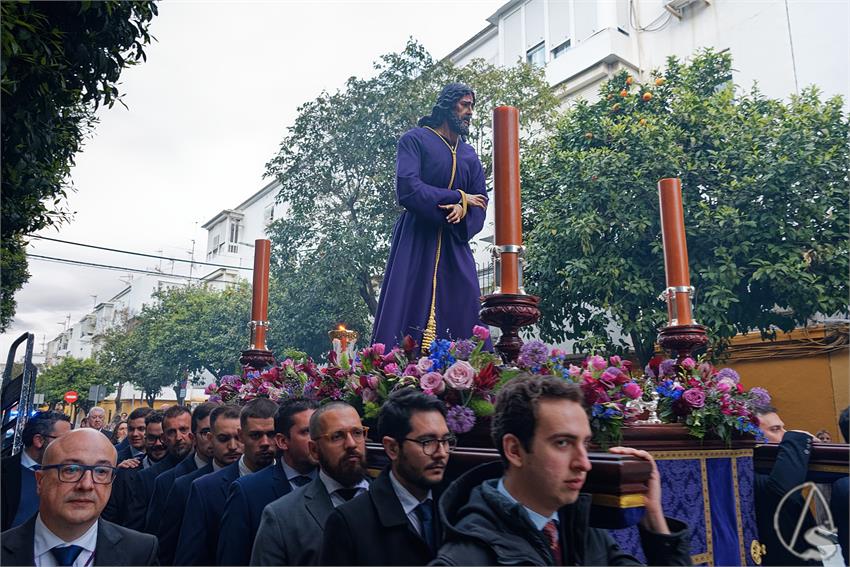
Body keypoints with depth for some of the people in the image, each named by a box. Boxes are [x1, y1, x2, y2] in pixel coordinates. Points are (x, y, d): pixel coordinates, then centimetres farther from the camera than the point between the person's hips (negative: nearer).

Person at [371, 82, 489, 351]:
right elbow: (407, 189, -13)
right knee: (407, 308, -10)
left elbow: (480, 201, 10)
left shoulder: (469, 155, 19)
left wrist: (463, 210, -14)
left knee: (464, 312, -3)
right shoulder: (415, 139, 2)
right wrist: (458, 197, -8)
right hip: (416, 240, -5)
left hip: (455, 243, 5)